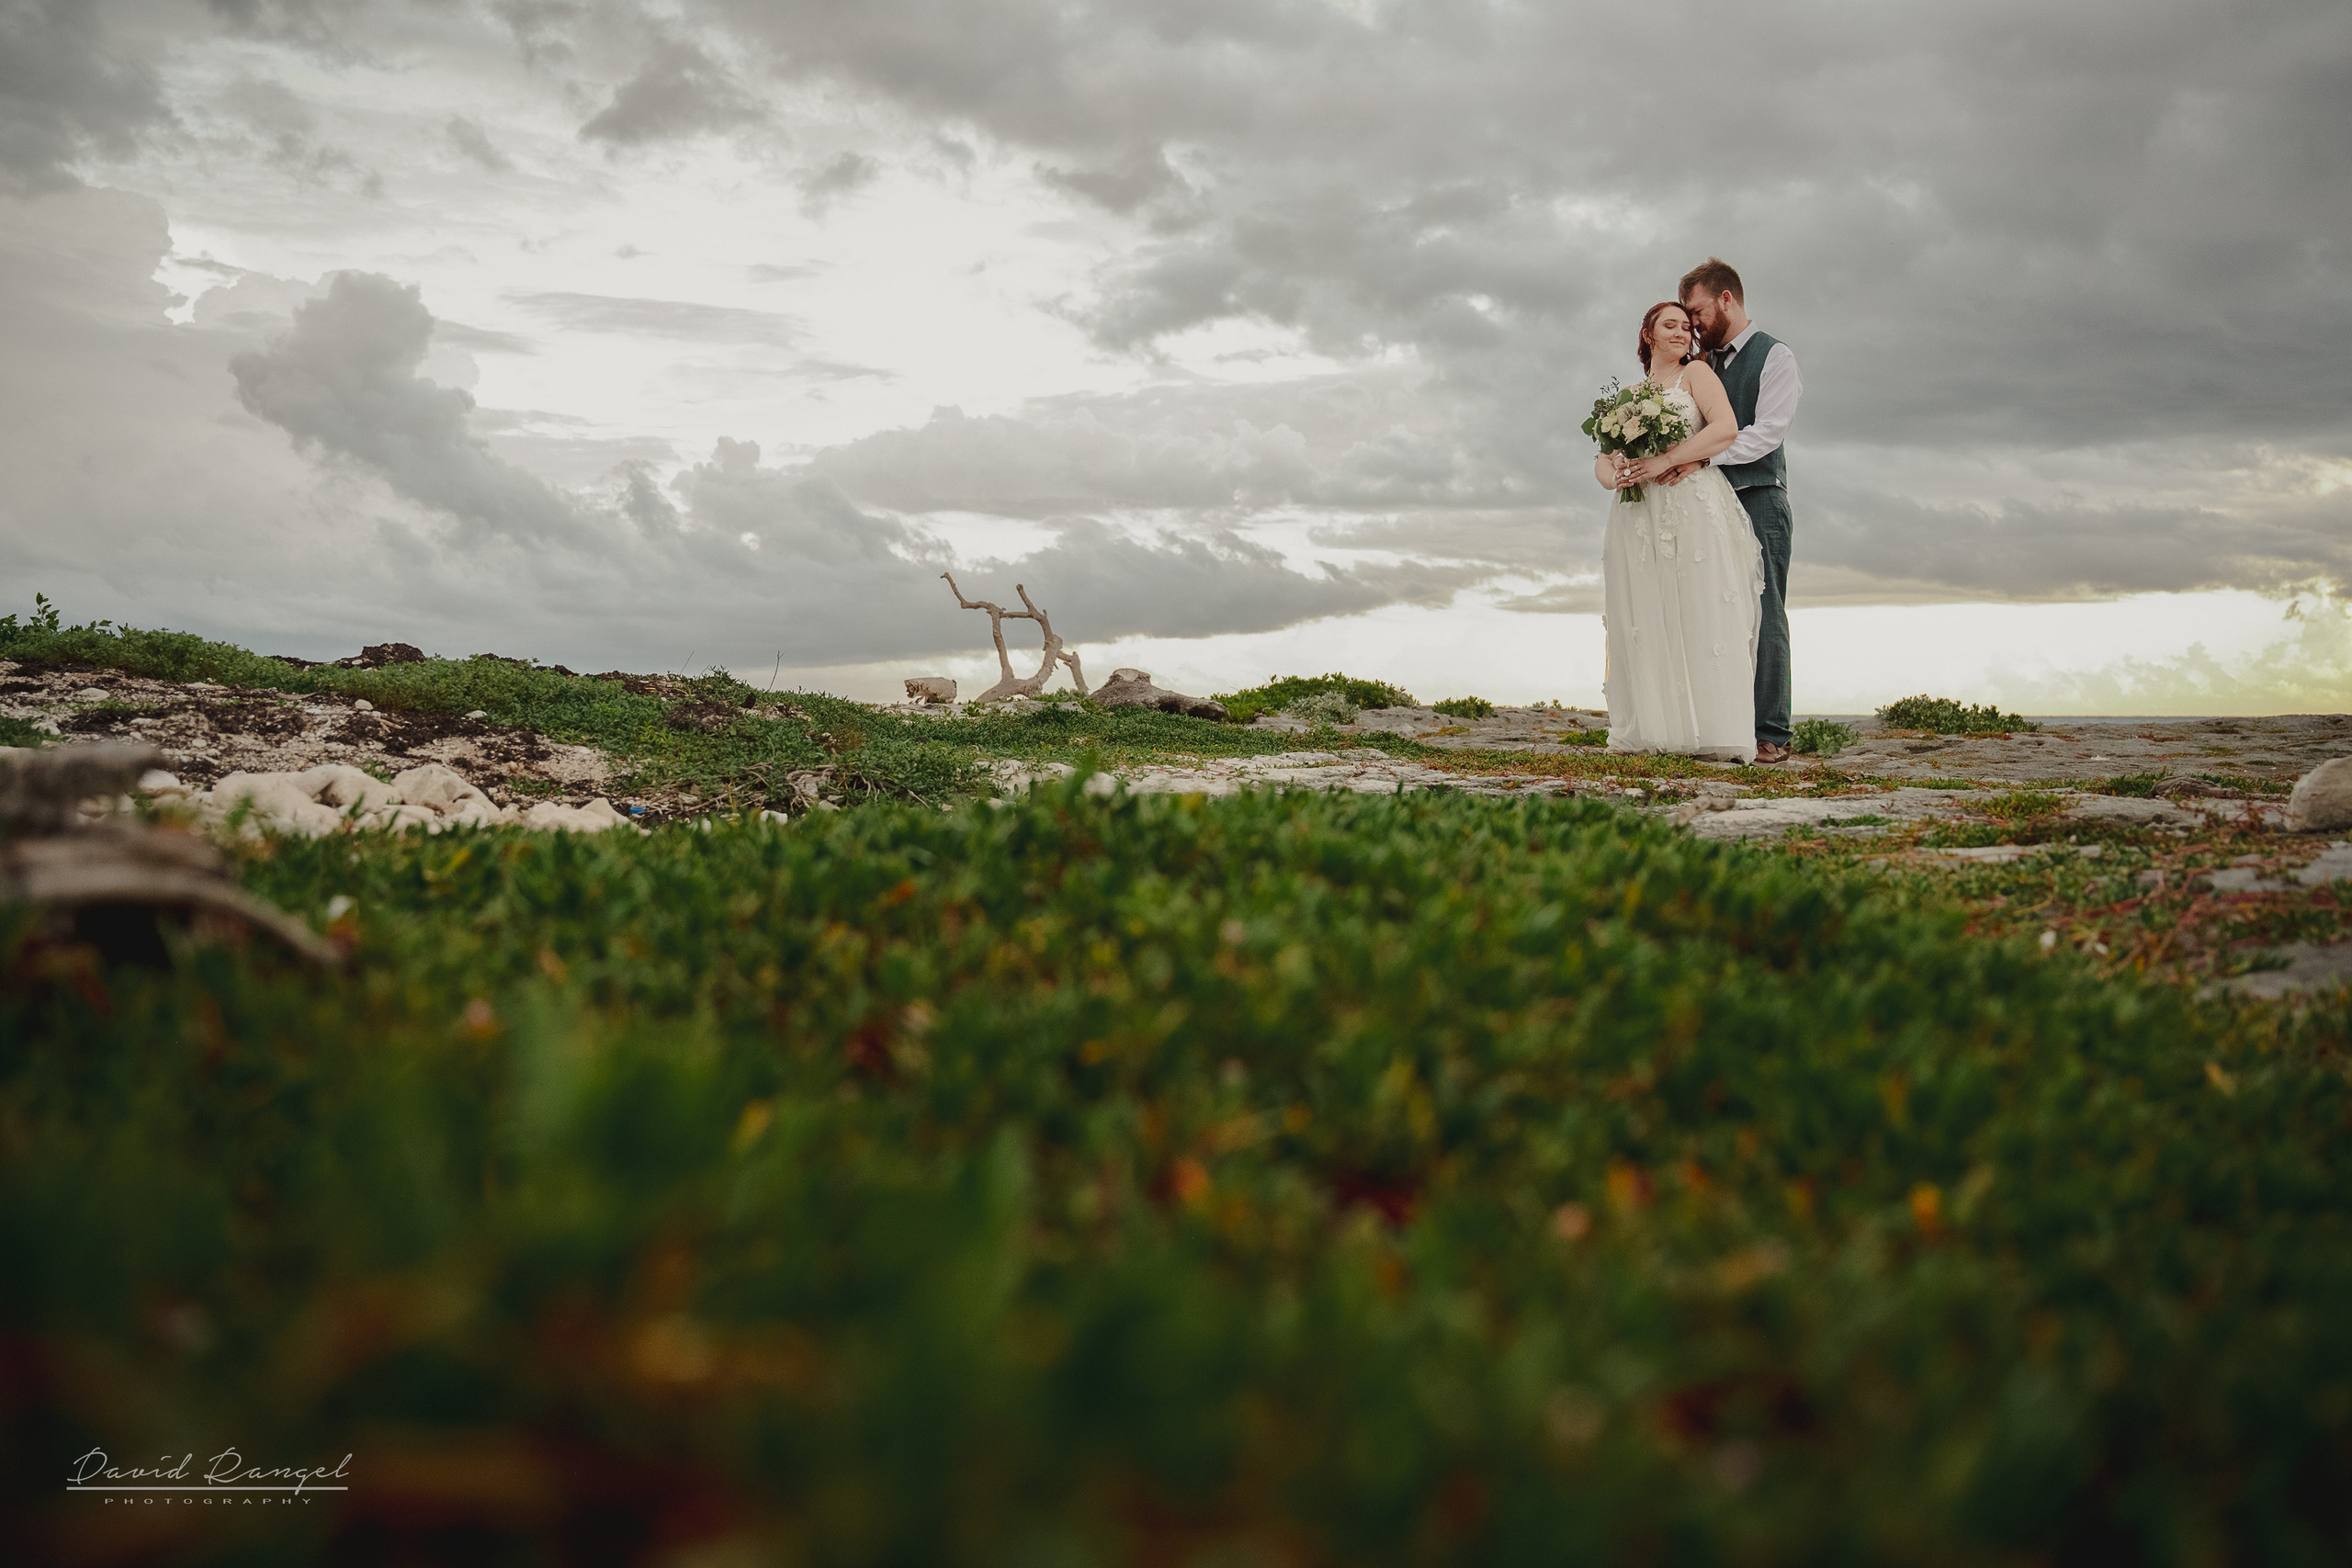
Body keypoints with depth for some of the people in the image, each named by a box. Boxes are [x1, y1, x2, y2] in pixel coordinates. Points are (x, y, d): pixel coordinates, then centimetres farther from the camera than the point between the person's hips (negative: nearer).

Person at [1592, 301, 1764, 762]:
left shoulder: (1697, 373, 9)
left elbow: (1726, 429, -8)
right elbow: (1603, 460, 18)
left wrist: (1666, 460, -14)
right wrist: (1614, 477, -6)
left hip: (1694, 510, -4)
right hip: (1639, 514, 4)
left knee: (1701, 618, -9)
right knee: (1644, 625, 0)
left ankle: (1711, 732, -11)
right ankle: (1649, 730, 3)